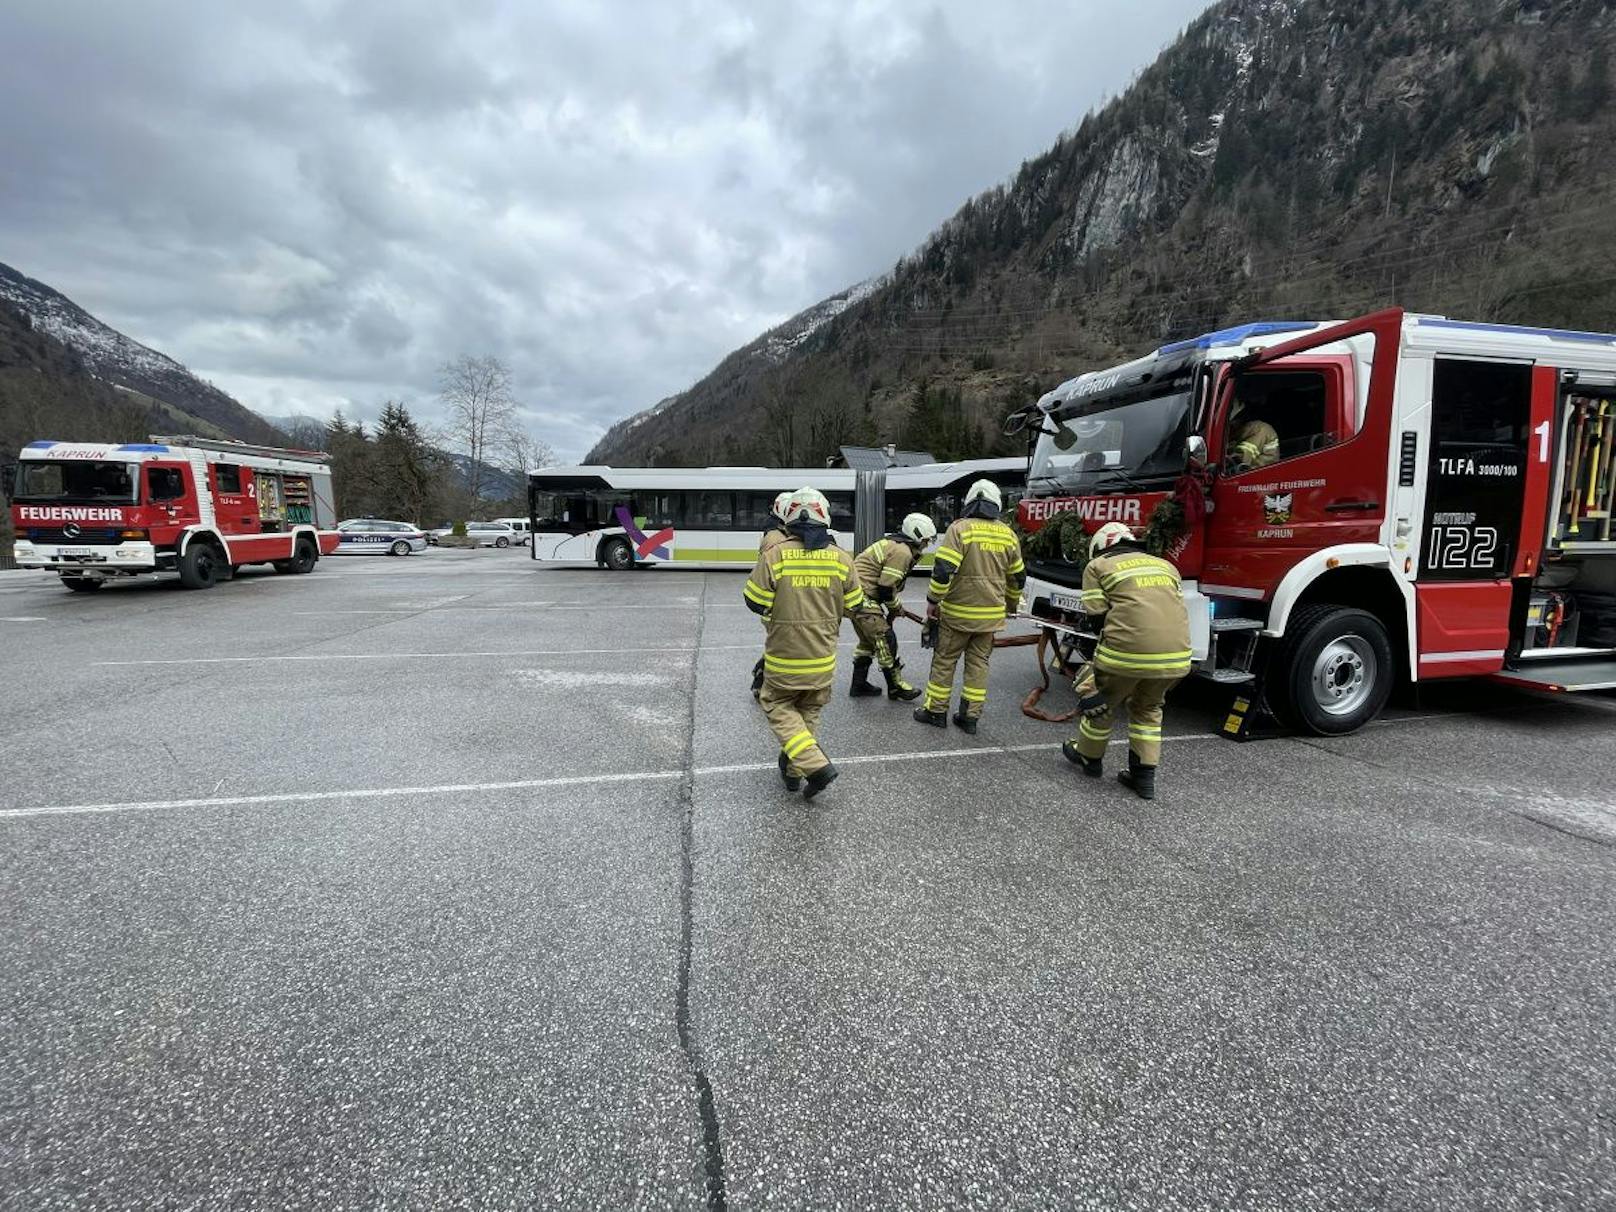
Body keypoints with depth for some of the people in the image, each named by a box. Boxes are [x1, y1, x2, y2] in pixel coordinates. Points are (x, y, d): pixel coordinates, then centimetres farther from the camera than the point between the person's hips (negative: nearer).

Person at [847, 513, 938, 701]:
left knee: (868, 640, 20)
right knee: (885, 639, -6)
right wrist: (897, 607, -2)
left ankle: (859, 685, 27)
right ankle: (895, 687, 3)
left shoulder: (893, 544, 17)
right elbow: (885, 589, -19)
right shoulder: (902, 552, -16)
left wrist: (894, 606, 16)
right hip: (863, 597, -11)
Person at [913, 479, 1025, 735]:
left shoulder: (961, 529, -11)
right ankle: (970, 716, 16)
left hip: (958, 612, -4)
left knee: (944, 661, 8)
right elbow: (1018, 577, 14)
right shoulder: (1008, 534, 5)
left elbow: (942, 570, -19)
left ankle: (936, 711, 16)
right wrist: (1009, 605, 28)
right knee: (978, 662, 12)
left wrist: (933, 601, -8)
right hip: (991, 614, 4)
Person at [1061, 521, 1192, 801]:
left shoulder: (1098, 566, 10)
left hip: (1128, 650, -5)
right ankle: (1144, 776, 27)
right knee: (1148, 708, 26)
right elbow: (1179, 609, 18)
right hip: (1177, 655, 5)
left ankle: (1089, 756, 39)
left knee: (1101, 701, 21)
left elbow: (1097, 613, 0)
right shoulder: (1165, 565, 24)